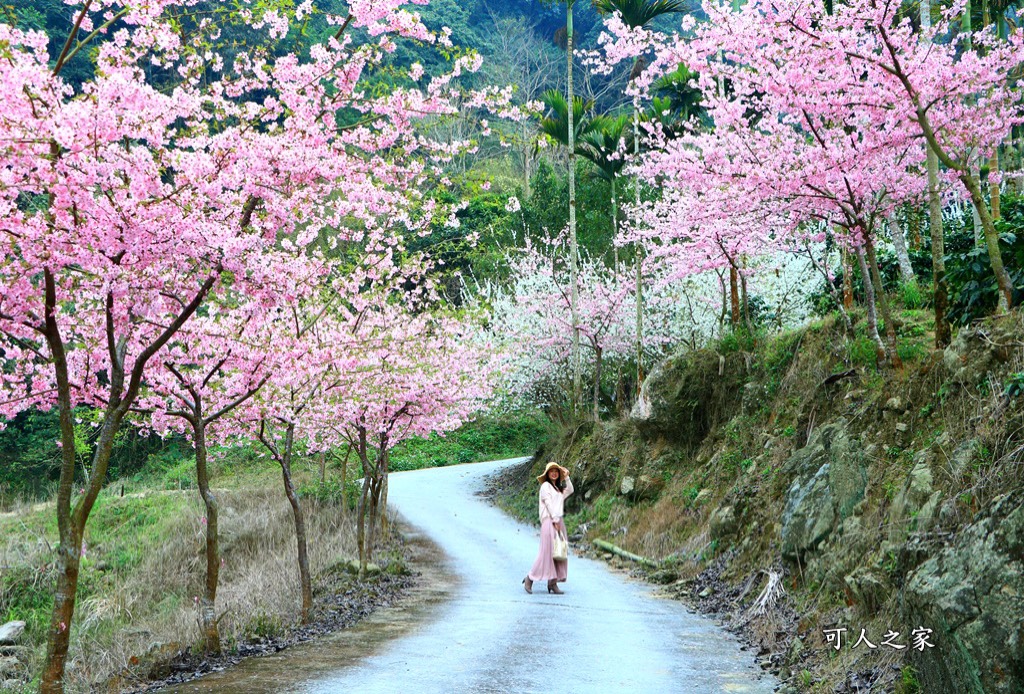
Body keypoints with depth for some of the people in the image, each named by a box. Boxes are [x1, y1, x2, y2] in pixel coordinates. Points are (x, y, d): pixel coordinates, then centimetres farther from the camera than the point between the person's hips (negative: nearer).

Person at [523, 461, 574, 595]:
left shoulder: (558, 488, 22)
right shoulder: (545, 486, -3)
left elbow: (570, 490, 28)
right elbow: (549, 504, -10)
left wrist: (566, 477, 17)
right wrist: (555, 521, -15)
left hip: (558, 521, 8)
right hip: (549, 521, -8)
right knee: (547, 551, -9)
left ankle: (553, 583, 3)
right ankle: (530, 579, 0)